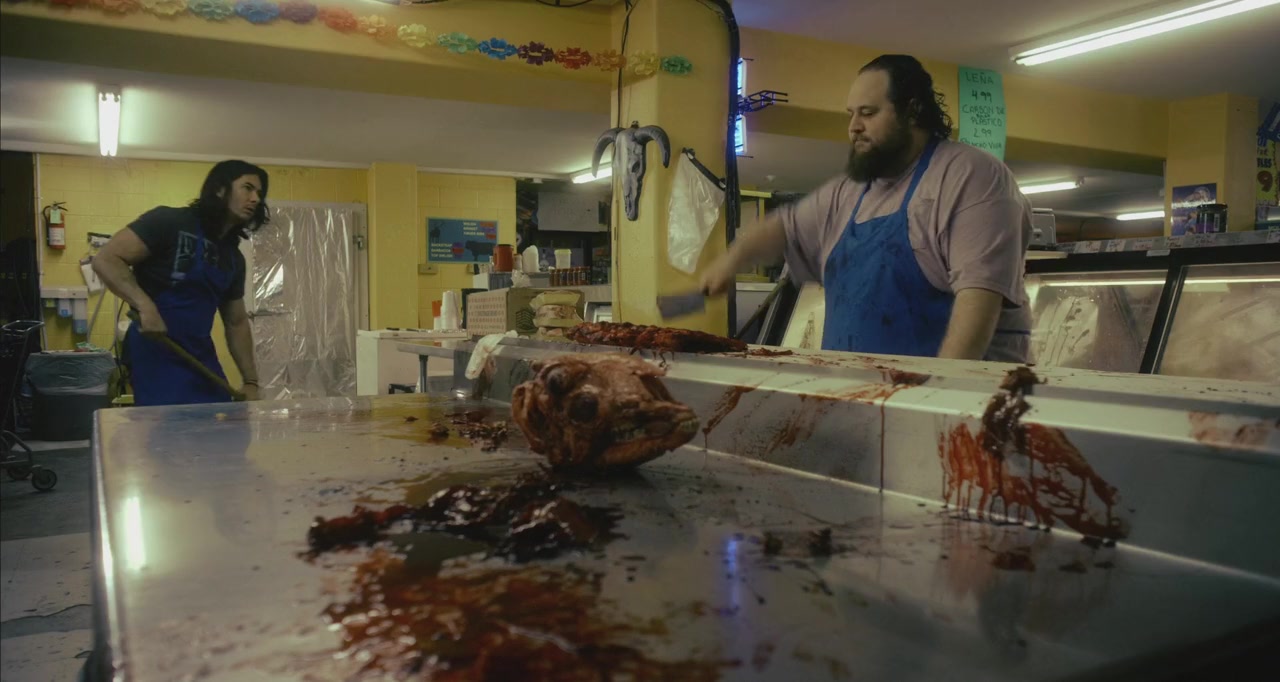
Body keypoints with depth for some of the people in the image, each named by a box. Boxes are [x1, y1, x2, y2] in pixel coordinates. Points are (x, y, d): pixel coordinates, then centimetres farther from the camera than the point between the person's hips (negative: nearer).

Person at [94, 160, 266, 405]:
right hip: (156, 354, -7)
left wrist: (251, 382, 11)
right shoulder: (169, 222, -8)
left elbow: (236, 323, 17)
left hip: (202, 358, 7)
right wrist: (144, 306, -28)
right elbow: (105, 260, -14)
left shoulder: (234, 258, 12)